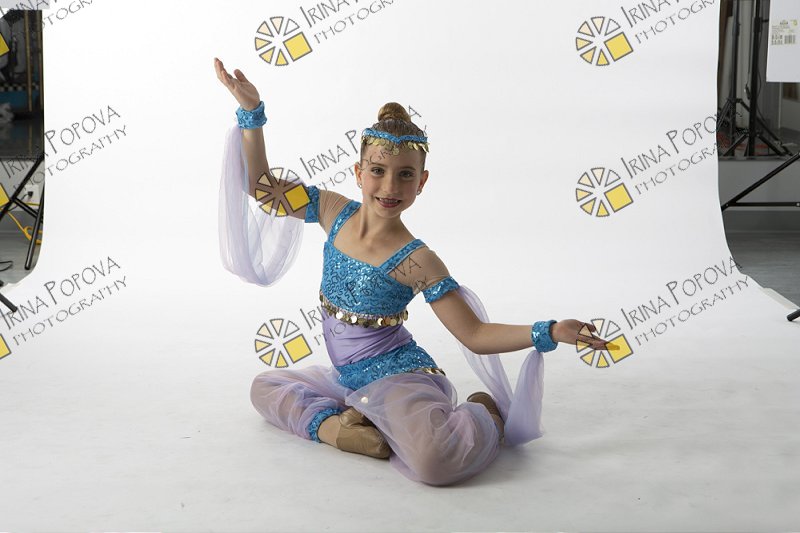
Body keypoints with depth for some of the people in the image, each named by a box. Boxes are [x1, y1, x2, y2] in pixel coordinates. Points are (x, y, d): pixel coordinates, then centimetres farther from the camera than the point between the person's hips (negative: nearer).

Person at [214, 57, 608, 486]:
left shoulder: (414, 261, -19)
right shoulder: (335, 212, -3)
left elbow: (474, 334, -16)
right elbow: (263, 190, 6)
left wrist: (550, 333, -29)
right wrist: (251, 112, -3)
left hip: (397, 375, -7)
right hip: (349, 378, 7)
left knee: (434, 461, -36)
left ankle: (483, 413, -3)